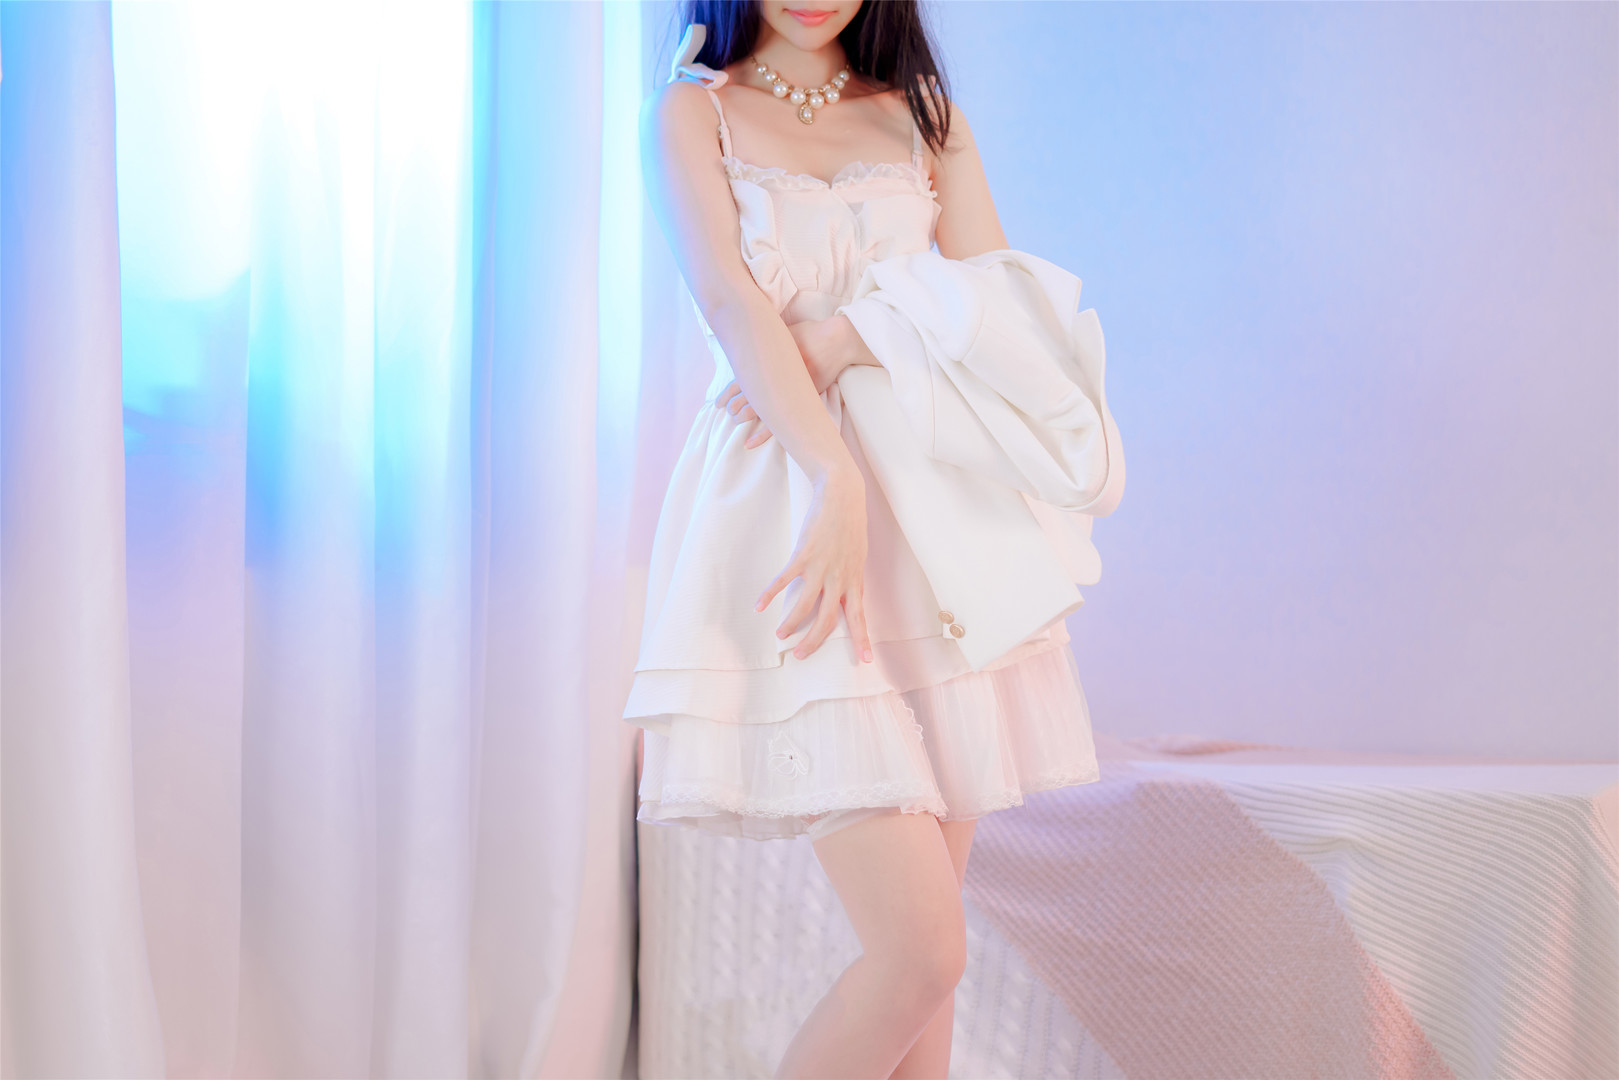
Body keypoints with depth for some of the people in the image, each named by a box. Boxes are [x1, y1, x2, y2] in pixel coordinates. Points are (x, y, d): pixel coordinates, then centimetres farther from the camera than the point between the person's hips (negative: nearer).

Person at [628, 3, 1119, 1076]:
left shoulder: (927, 114, 18)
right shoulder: (690, 112, 7)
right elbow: (730, 298, -9)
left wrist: (846, 338, -11)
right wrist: (837, 479, -23)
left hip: (934, 509, 5)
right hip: (787, 500, -4)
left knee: (927, 937, 4)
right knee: (922, 945, -14)